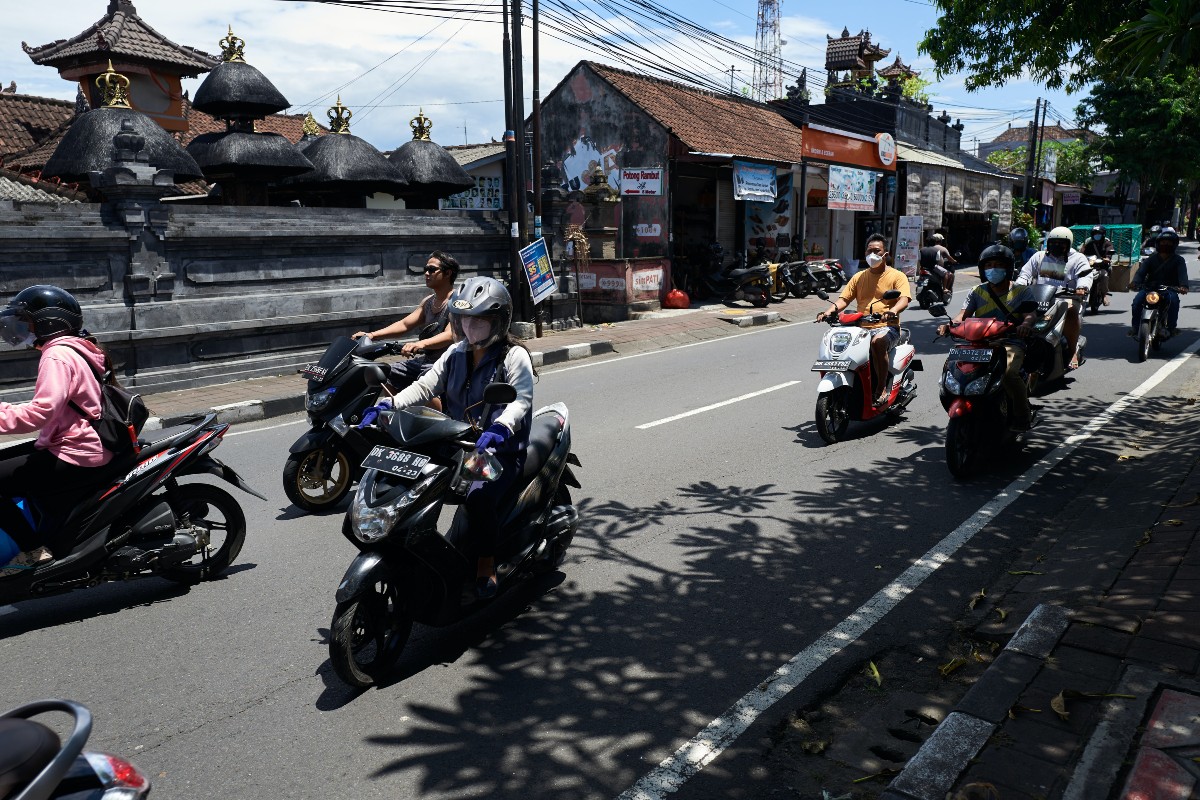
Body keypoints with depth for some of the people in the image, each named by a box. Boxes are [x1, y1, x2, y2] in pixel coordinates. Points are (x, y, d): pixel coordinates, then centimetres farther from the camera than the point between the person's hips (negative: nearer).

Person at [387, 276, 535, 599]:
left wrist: (500, 428, -41)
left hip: (501, 451, -6)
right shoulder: (456, 354, 13)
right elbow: (426, 385, 6)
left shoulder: (514, 356, -6)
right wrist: (389, 405, -11)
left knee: (479, 497, -33)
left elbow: (521, 399, -21)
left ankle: (487, 563, -10)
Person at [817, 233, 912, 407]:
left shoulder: (897, 276, 6)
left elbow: (904, 299, -10)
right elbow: (844, 298, 11)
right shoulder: (859, 277, 20)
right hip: (861, 328, 5)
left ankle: (882, 388, -27)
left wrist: (892, 311, -33)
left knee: (877, 342, -39)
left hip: (887, 327, -5)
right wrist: (828, 312, -10)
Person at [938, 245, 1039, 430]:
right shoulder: (977, 292, 15)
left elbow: (1031, 313, -8)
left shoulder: (1022, 291, 9)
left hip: (1010, 344, -3)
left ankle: (1023, 416, -14)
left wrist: (1026, 324, -35)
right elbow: (964, 314, 1)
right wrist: (949, 325, -23)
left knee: (1009, 372, -34)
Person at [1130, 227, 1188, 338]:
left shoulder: (1178, 260, 7)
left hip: (1169, 288, -1)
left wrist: (1183, 286, -33)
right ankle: (1135, 326, -17)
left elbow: (1182, 274, -11)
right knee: (1137, 301, -27)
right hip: (1150, 288, 1)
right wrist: (1135, 282, -28)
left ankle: (1172, 326, -20)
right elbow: (1142, 271, -5)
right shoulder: (1151, 258, 10)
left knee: (1173, 300, -33)